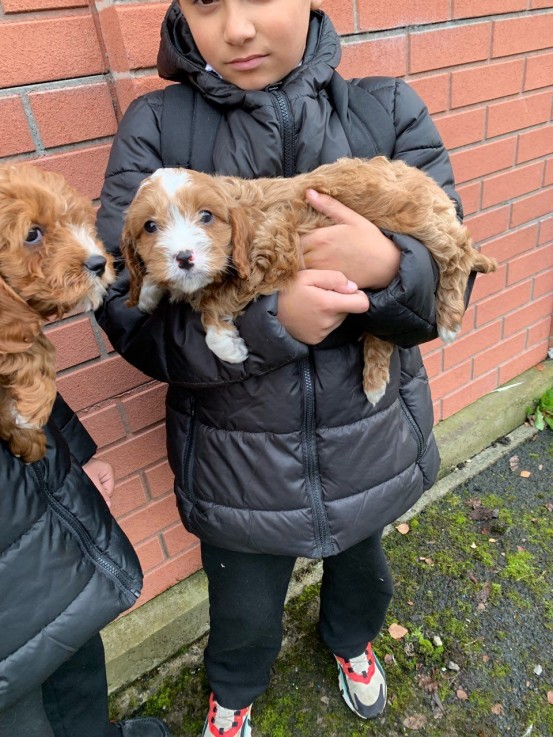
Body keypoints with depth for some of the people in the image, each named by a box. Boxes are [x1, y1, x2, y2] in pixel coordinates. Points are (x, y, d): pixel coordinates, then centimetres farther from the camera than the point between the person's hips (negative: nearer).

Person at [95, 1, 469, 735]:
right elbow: (128, 314, -16)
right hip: (237, 457, -1)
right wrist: (270, 320, -32)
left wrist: (387, 268, -32)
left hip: (369, 441, 3)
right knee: (245, 613, 24)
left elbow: (445, 284, -8)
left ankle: (352, 639, 71)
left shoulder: (390, 112, -8)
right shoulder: (155, 130, -11)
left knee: (362, 572, 32)